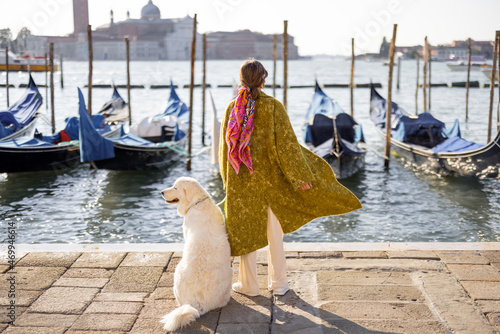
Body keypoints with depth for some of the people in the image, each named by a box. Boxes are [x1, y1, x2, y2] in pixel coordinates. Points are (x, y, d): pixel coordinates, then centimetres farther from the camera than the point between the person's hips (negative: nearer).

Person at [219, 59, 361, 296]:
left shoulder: (232, 108, -3)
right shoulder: (272, 106, -12)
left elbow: (225, 146, 4)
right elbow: (286, 143, -13)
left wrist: (227, 180, 17)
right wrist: (302, 176, -6)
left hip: (241, 179, 1)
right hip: (269, 176, -1)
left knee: (245, 230, 11)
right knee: (274, 231, 13)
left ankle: (248, 284, 20)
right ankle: (278, 283, 22)